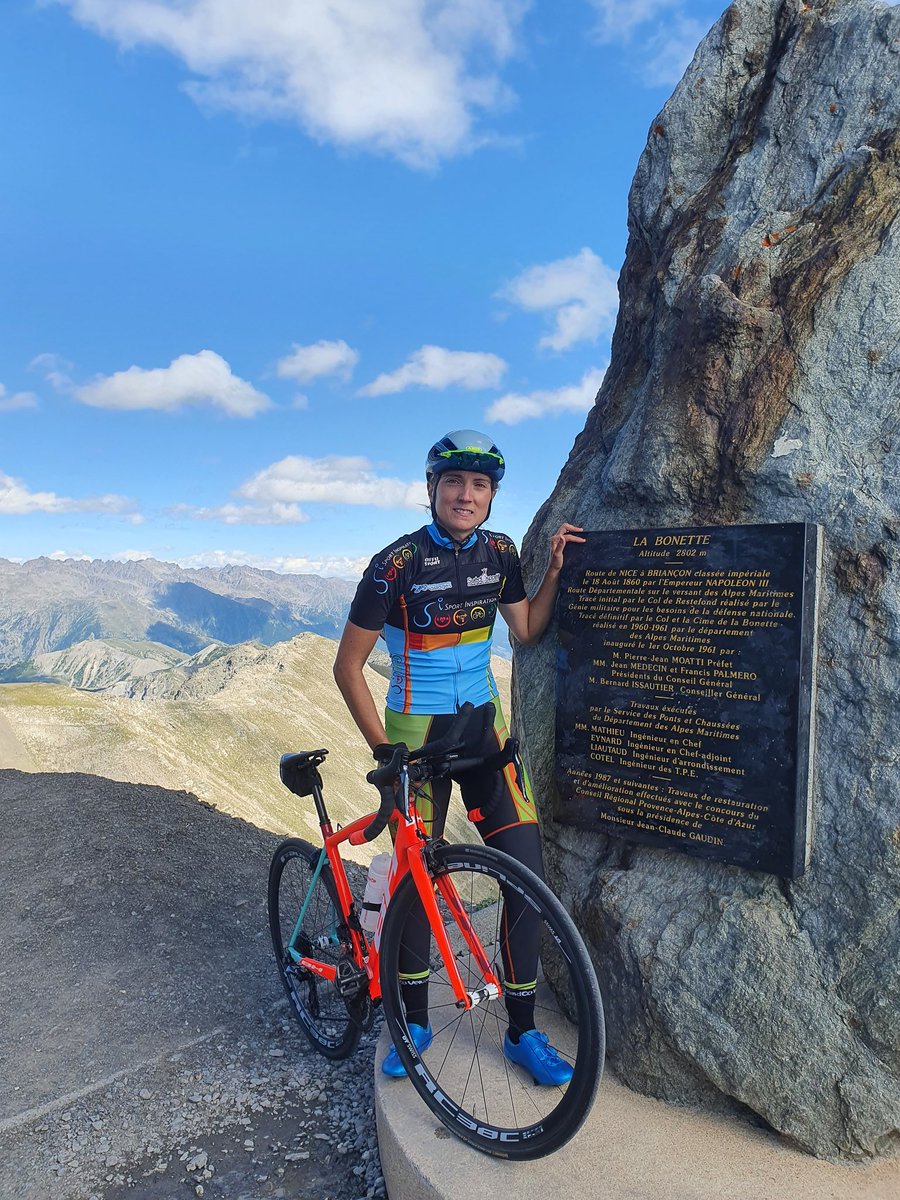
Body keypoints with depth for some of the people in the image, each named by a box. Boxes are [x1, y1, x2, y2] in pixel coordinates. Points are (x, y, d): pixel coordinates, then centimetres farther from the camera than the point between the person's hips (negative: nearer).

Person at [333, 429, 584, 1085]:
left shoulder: (499, 553, -1)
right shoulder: (398, 563, -16)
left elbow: (527, 631, 9)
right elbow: (348, 665, -11)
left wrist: (555, 569, -3)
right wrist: (384, 749, -15)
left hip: (483, 723, 4)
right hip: (416, 731, -3)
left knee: (528, 871, -3)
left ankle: (523, 1030, 16)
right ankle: (415, 1021, 29)